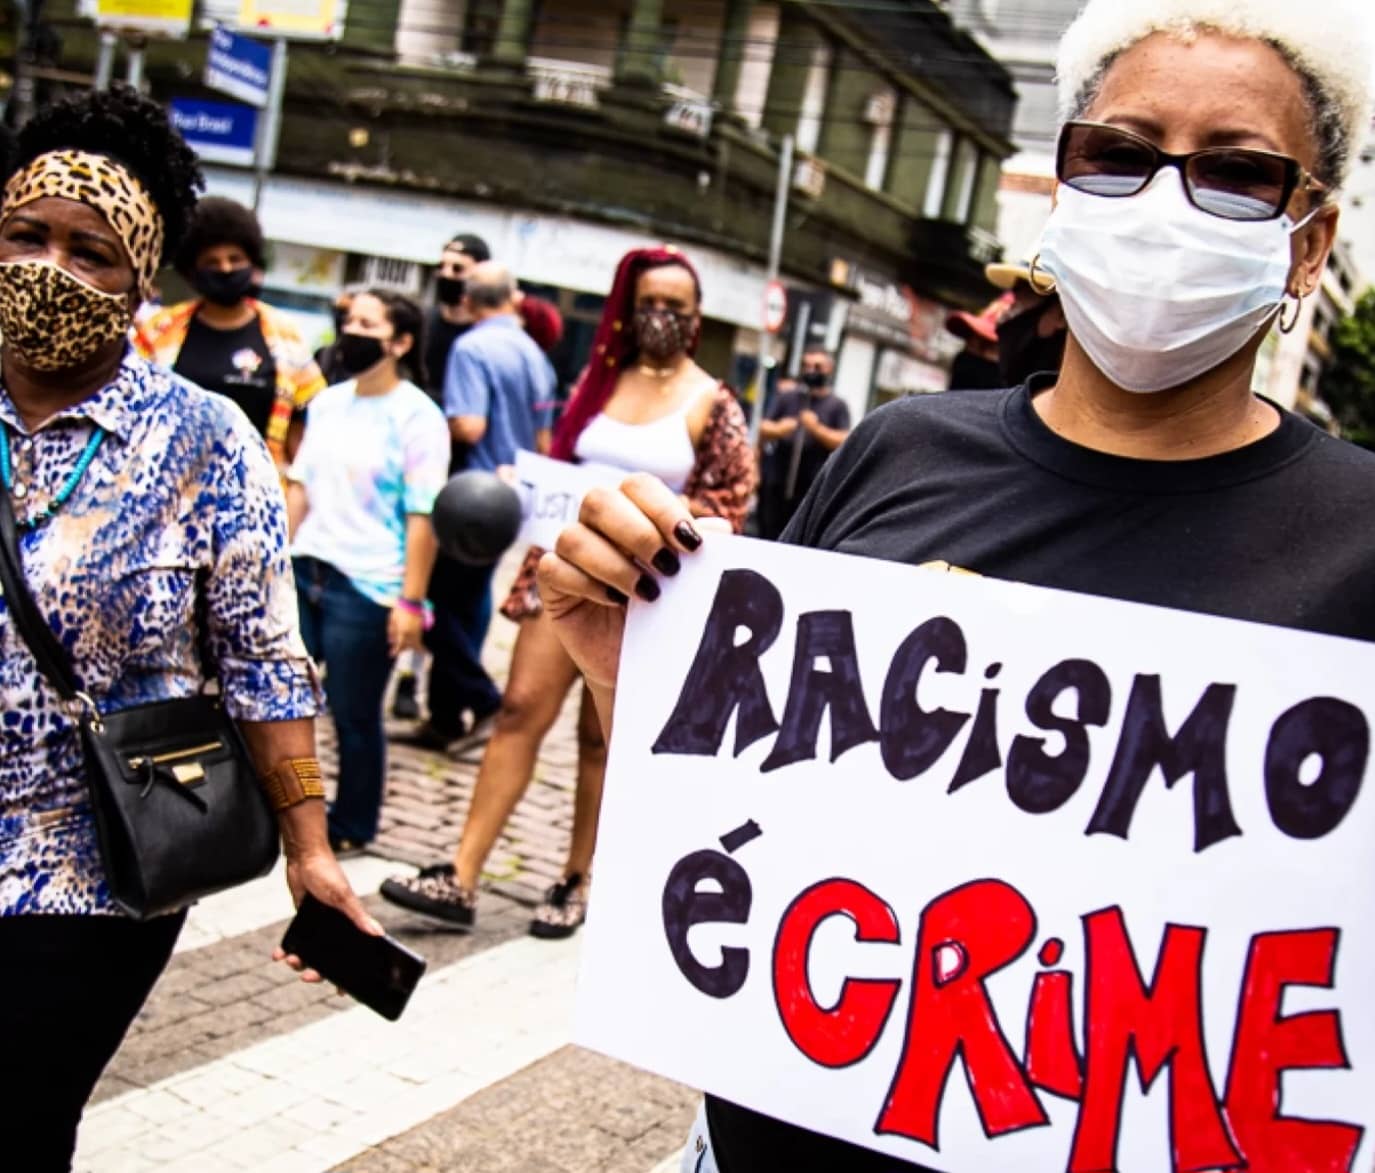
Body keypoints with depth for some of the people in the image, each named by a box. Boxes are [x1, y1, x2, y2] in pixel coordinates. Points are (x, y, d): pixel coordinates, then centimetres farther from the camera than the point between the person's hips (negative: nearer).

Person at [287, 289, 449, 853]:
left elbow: (422, 516, -13)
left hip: (366, 587, -6)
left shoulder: (417, 417, -8)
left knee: (354, 715, 5)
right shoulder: (327, 403, 11)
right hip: (304, 573, 6)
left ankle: (351, 827, 22)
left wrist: (410, 600, -17)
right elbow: (299, 485, 16)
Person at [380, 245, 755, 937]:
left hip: (642, 588, -3)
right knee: (520, 709, -4)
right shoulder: (598, 380, 8)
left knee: (602, 735, 5)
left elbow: (732, 500, -4)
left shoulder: (712, 404, -2)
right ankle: (461, 878, -3)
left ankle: (577, 883, 20)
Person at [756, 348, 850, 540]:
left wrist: (817, 429, -17)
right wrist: (777, 429, -16)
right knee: (768, 538, 3)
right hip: (776, 483, 3)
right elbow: (763, 430, 7)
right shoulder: (786, 398, 14)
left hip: (812, 489, -3)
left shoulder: (838, 406, 7)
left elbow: (844, 443, -2)